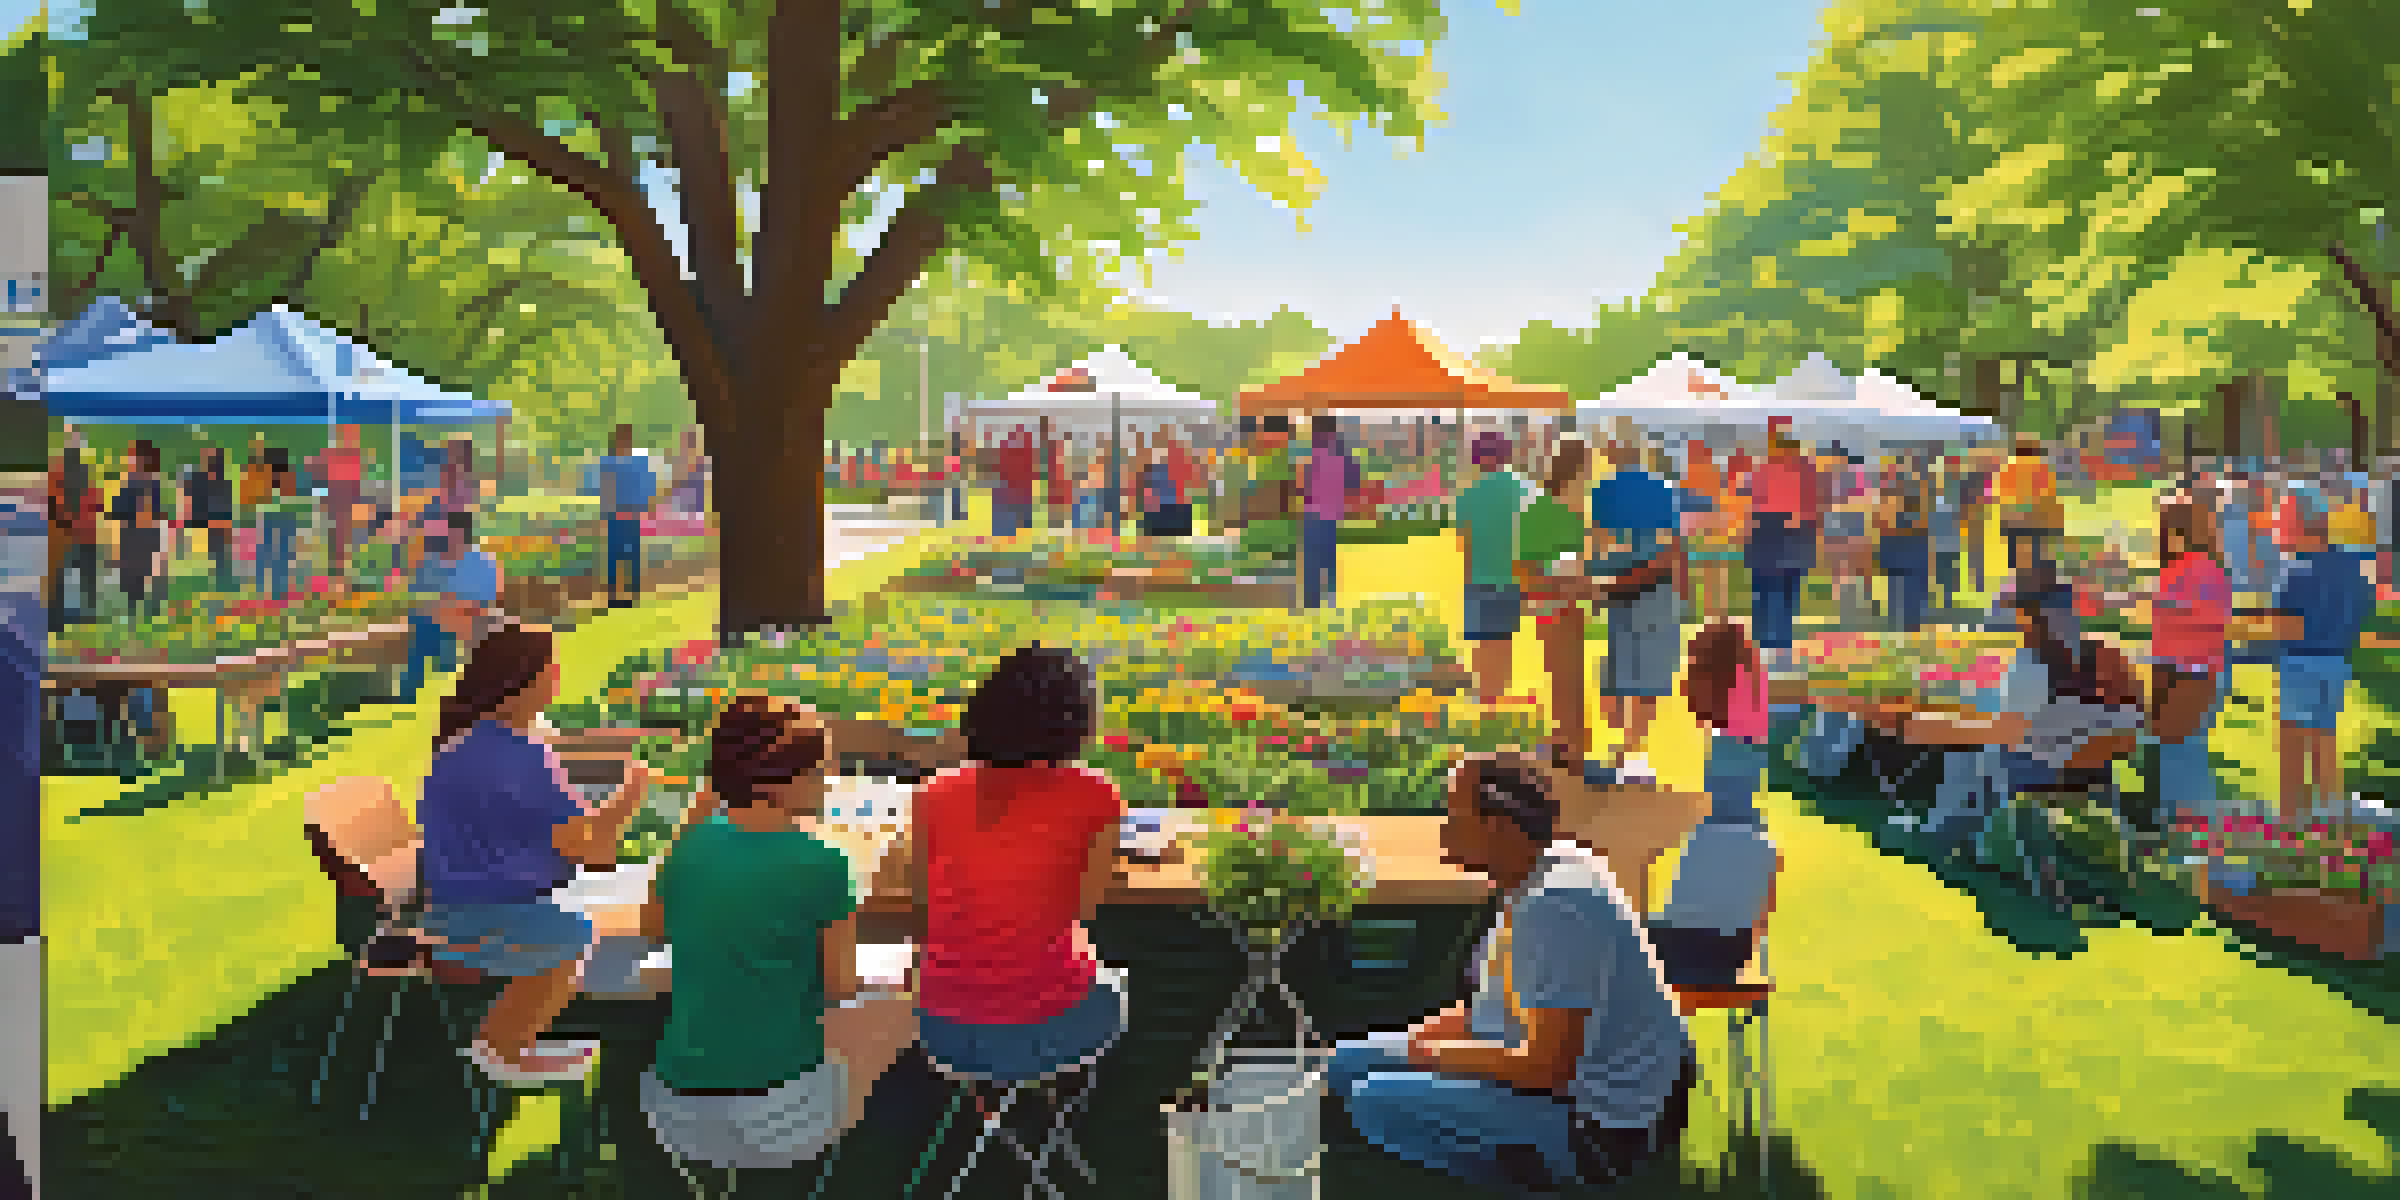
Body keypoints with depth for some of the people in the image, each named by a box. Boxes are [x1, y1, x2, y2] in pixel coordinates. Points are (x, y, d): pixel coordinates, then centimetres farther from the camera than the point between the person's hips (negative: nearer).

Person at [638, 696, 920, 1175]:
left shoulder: (692, 846, -2)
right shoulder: (824, 866, -16)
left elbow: (654, 930, 19)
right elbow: (841, 990, -4)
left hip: (678, 1118, 5)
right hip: (781, 1116, -5)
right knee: (898, 1008, 21)